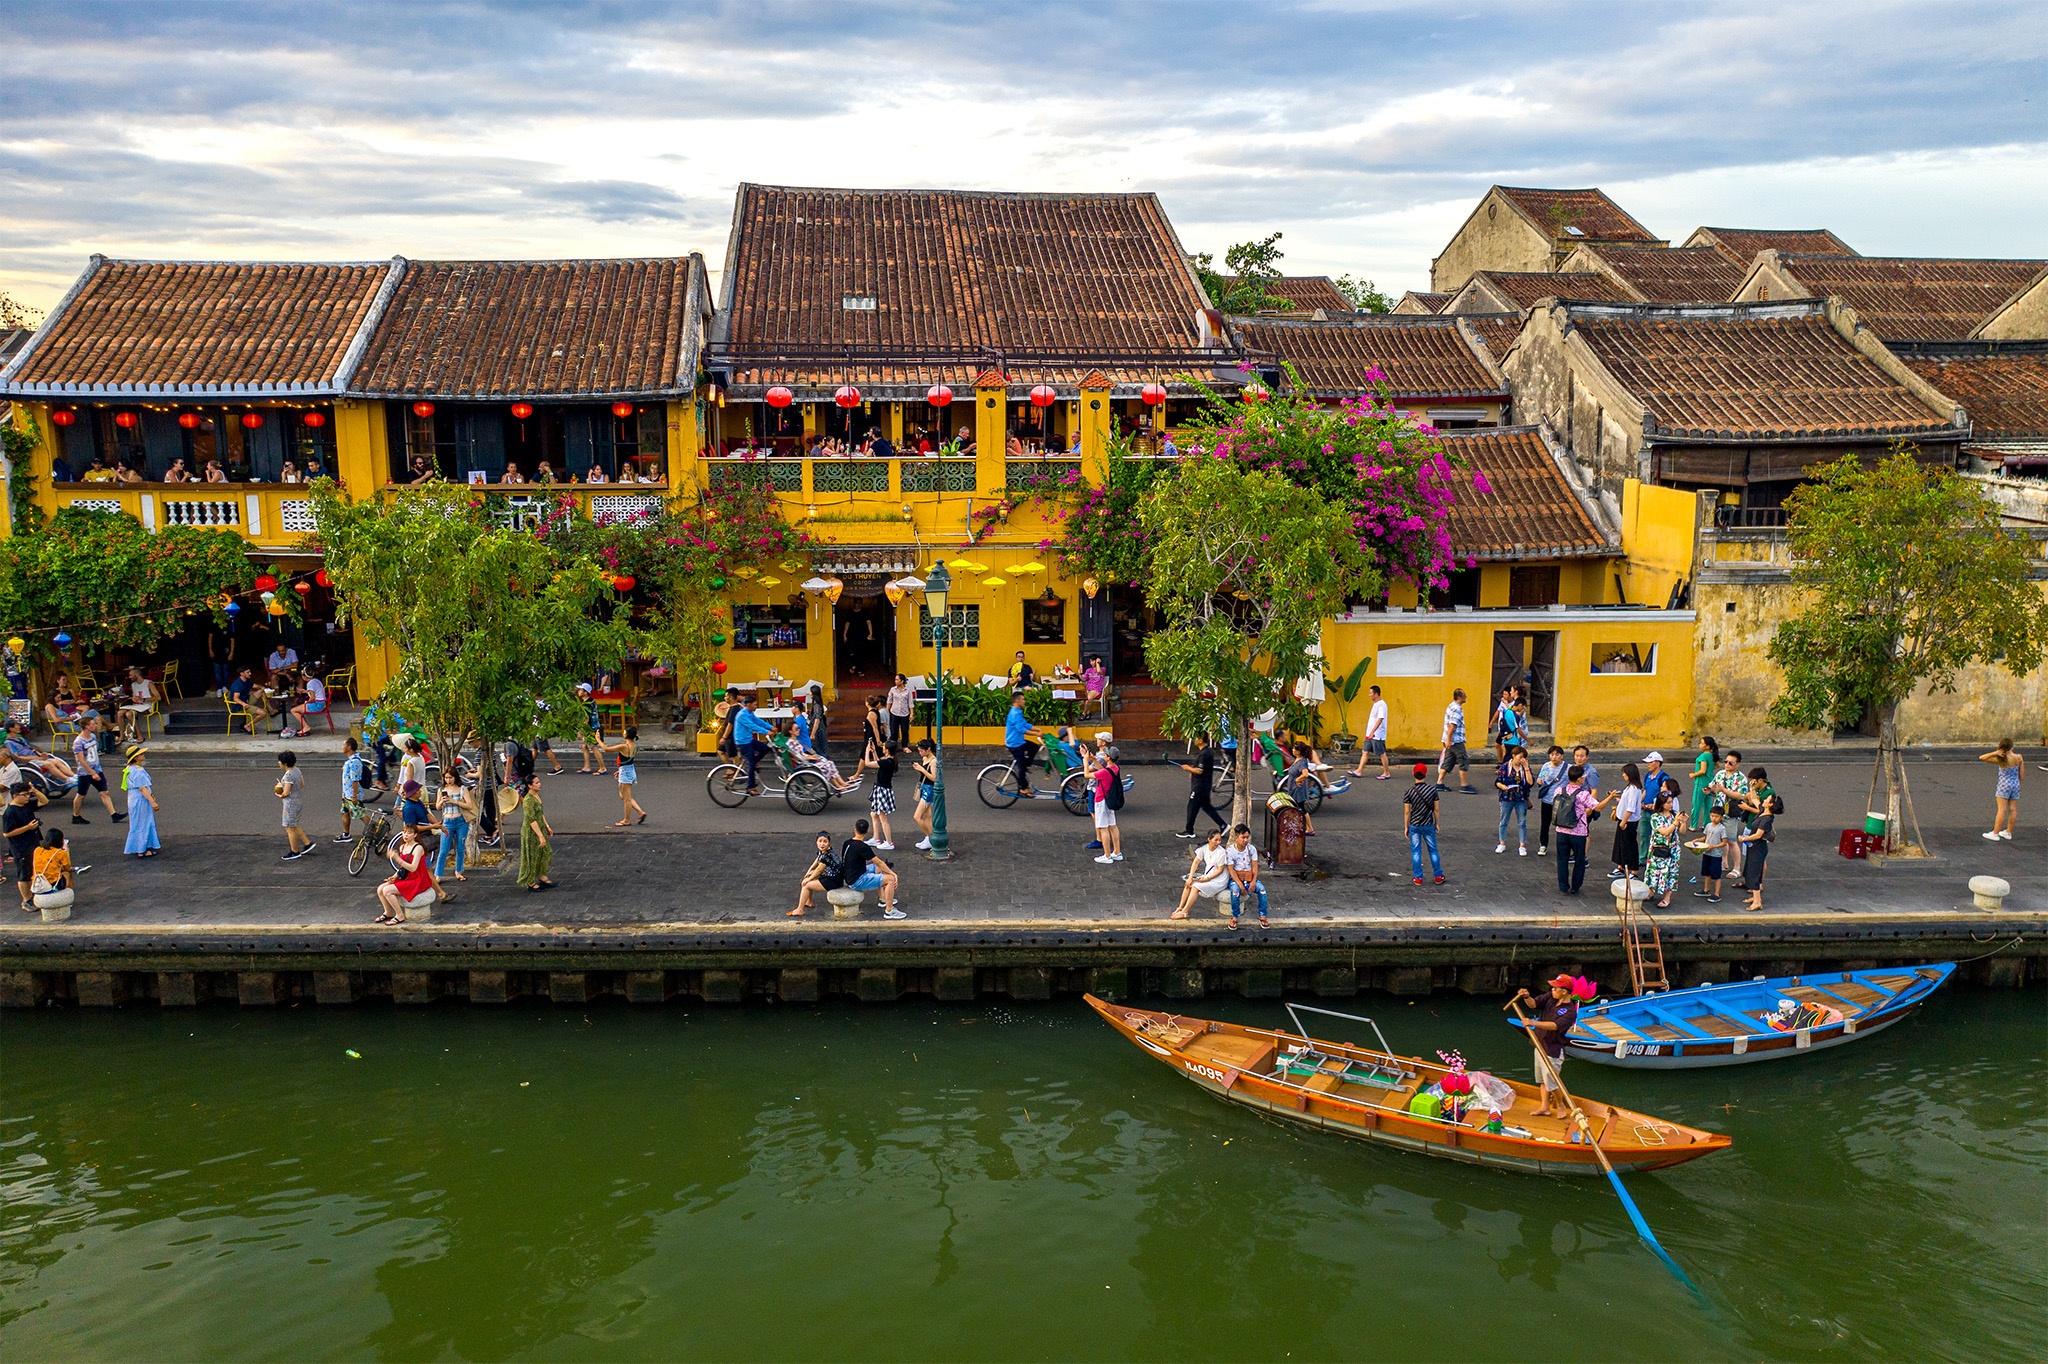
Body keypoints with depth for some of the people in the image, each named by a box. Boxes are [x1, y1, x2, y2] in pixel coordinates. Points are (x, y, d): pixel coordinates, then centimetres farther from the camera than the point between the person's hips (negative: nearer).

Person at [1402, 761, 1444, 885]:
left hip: (1414, 825, -1)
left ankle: (1418, 878, 12)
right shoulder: (1433, 790, -8)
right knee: (1433, 850, 14)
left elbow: (1407, 812, -7)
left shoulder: (1410, 792, -11)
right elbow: (1436, 809, -1)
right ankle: (1438, 876, 21)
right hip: (1428, 825, 1)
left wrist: (1406, 827, 4)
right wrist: (1436, 823, 13)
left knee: (1415, 852, 8)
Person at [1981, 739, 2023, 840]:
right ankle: (2008, 832, 20)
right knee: (2013, 809, 10)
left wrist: (1994, 753, -24)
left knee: (2001, 810, -4)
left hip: (2004, 785, -5)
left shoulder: (2001, 759, -17)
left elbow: (1981, 758, -17)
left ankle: (1995, 834, -1)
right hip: (2015, 785, 5)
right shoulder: (2019, 757, -4)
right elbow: (2021, 773, 5)